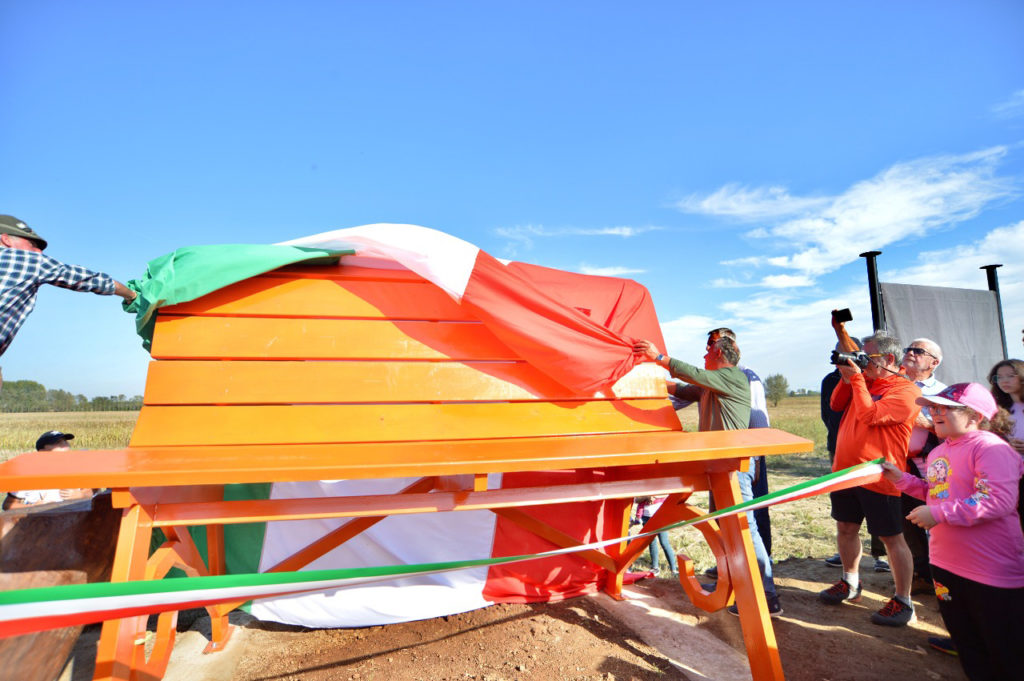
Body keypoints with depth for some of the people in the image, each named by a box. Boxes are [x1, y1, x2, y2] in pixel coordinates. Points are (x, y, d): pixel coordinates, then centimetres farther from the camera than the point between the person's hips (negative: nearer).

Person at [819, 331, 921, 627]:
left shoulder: (905, 390, -12)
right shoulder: (865, 381, 13)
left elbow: (870, 415, -22)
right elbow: (836, 405, 12)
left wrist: (856, 378, -17)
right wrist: (847, 377, -1)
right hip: (846, 469, 8)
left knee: (891, 537, 3)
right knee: (846, 527, 17)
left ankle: (903, 602, 18)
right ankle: (850, 583, 34)